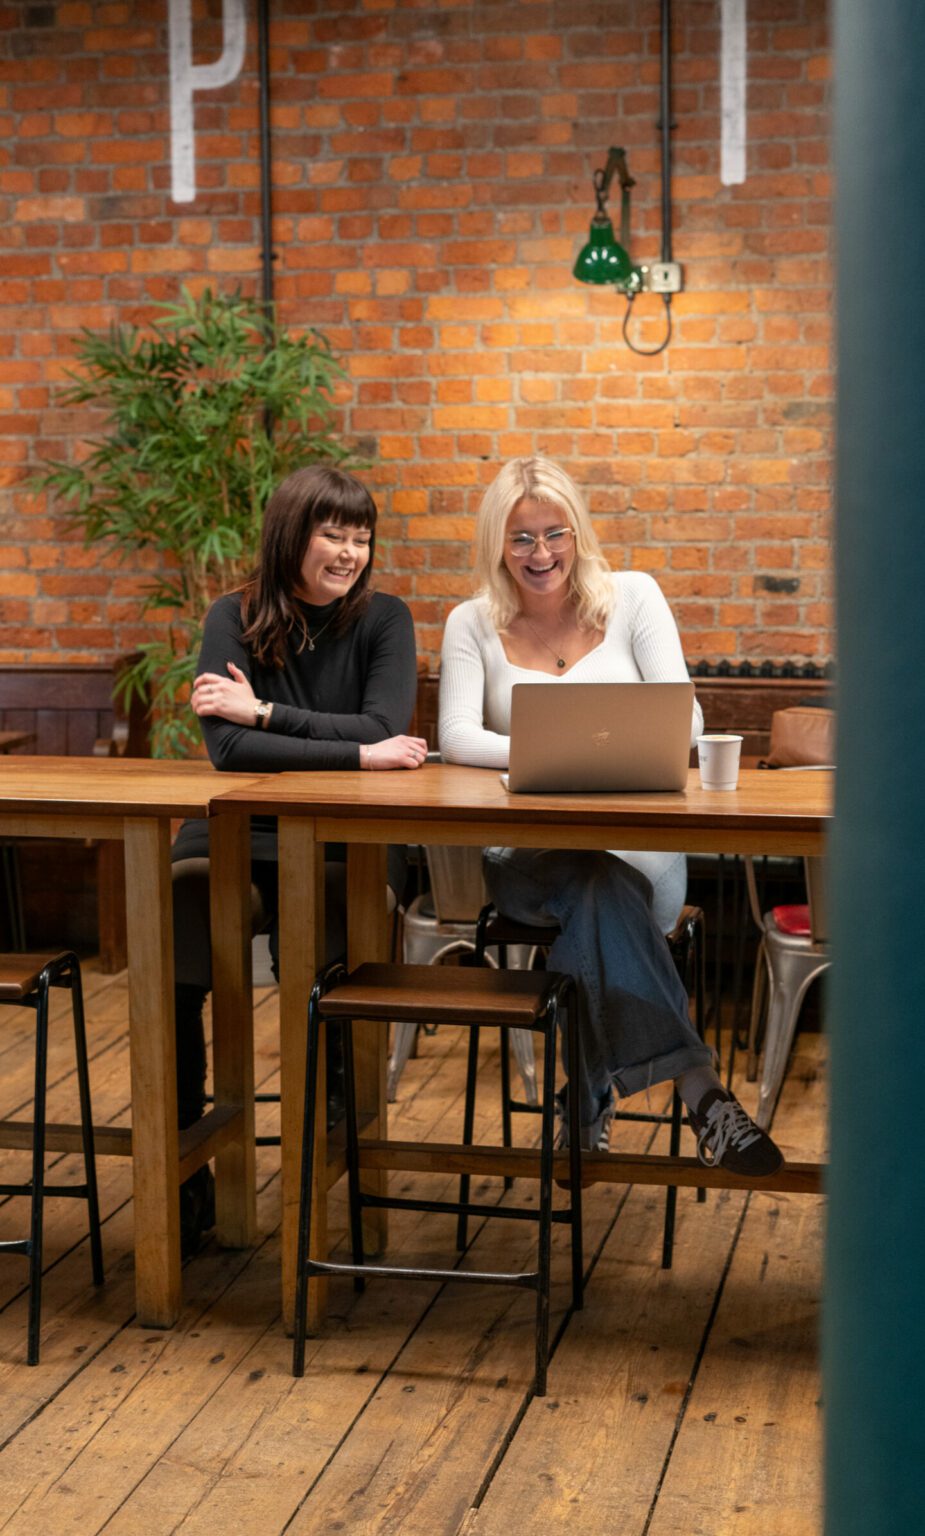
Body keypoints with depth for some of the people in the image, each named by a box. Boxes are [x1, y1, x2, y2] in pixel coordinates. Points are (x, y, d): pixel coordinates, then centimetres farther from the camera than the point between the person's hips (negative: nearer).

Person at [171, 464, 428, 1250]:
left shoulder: (384, 619, 5)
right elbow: (228, 747, -12)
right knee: (170, 975, -27)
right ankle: (181, 1169, -12)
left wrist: (263, 712, -13)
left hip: (351, 839, 0)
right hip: (241, 830, 1)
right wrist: (356, 754, -16)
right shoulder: (236, 618, 3)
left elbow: (383, 728, -10)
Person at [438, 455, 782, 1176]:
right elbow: (457, 736, -5)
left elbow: (685, 718, -2)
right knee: (603, 897, -36)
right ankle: (701, 1089, -41)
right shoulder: (474, 624, 8)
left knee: (601, 895, -37)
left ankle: (591, 1100, -27)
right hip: (526, 856, 0)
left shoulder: (632, 597, 6)